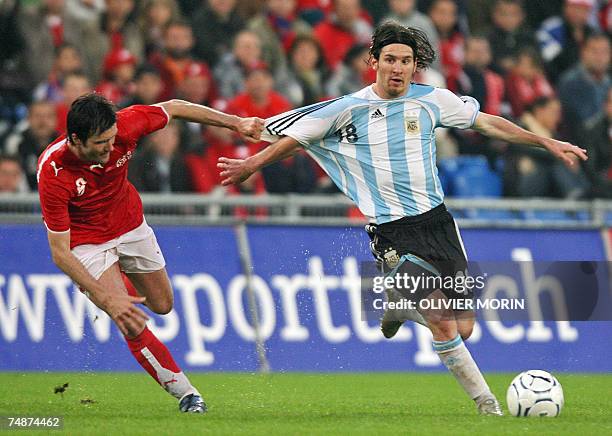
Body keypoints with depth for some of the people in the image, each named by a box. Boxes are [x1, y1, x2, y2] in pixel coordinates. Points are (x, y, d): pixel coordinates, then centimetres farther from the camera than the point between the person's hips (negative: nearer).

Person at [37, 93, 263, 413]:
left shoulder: (124, 126, -29)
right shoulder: (53, 173, -36)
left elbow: (173, 108, -7)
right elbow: (60, 253, -31)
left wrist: (236, 123, -7)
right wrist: (106, 299, -37)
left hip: (131, 225, 5)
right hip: (87, 241, -5)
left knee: (162, 305, 20)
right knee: (133, 325, -18)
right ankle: (184, 392, 0)